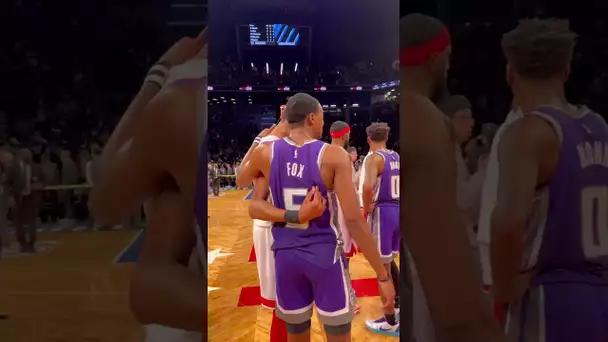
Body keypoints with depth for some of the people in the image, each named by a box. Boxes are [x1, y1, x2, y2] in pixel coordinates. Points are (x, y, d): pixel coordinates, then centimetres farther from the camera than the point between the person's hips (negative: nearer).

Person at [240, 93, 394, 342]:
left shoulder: (265, 154, -4)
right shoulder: (334, 156, -13)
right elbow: (354, 219, -17)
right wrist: (383, 275, -11)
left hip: (285, 254, 4)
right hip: (325, 254, -3)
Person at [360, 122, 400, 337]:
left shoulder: (374, 158, -13)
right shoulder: (397, 157, 11)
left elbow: (368, 186, -30)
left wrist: (367, 208, -15)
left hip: (382, 212, -8)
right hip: (396, 210, 8)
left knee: (382, 267, 1)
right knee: (390, 261, 25)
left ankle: (390, 322, 8)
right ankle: (396, 303, 36)